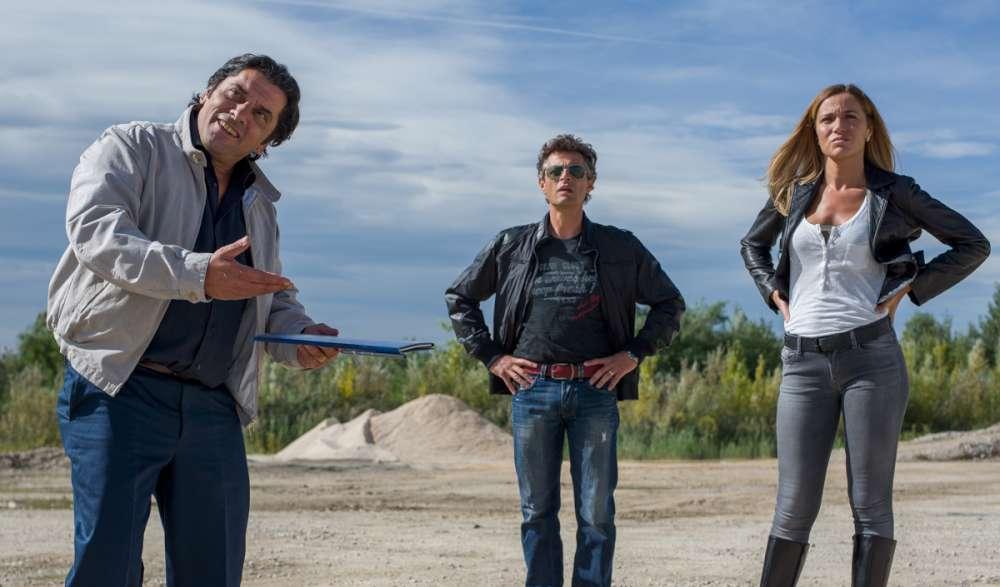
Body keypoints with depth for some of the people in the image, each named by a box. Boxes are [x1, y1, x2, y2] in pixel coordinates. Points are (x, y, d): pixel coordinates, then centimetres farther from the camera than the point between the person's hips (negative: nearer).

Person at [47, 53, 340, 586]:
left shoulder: (260, 204, 22)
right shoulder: (132, 148, 3)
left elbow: (273, 300, 28)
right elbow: (94, 230, -15)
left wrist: (299, 336, 3)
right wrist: (198, 275, -26)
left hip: (213, 408, 6)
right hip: (121, 390, -6)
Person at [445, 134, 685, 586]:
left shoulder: (621, 248, 5)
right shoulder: (511, 246, 6)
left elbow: (670, 303, 14)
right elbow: (459, 297, 16)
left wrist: (635, 353, 2)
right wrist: (490, 356, 6)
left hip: (595, 392, 0)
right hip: (532, 390, 1)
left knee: (596, 514, 2)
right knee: (537, 512, 6)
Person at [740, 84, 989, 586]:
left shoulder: (893, 192, 3)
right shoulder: (794, 190, 10)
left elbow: (973, 244, 7)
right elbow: (753, 246, 27)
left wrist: (910, 288, -1)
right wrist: (774, 294, 11)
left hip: (871, 356, -2)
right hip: (803, 362, 2)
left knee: (870, 504, 0)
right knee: (794, 506, 0)